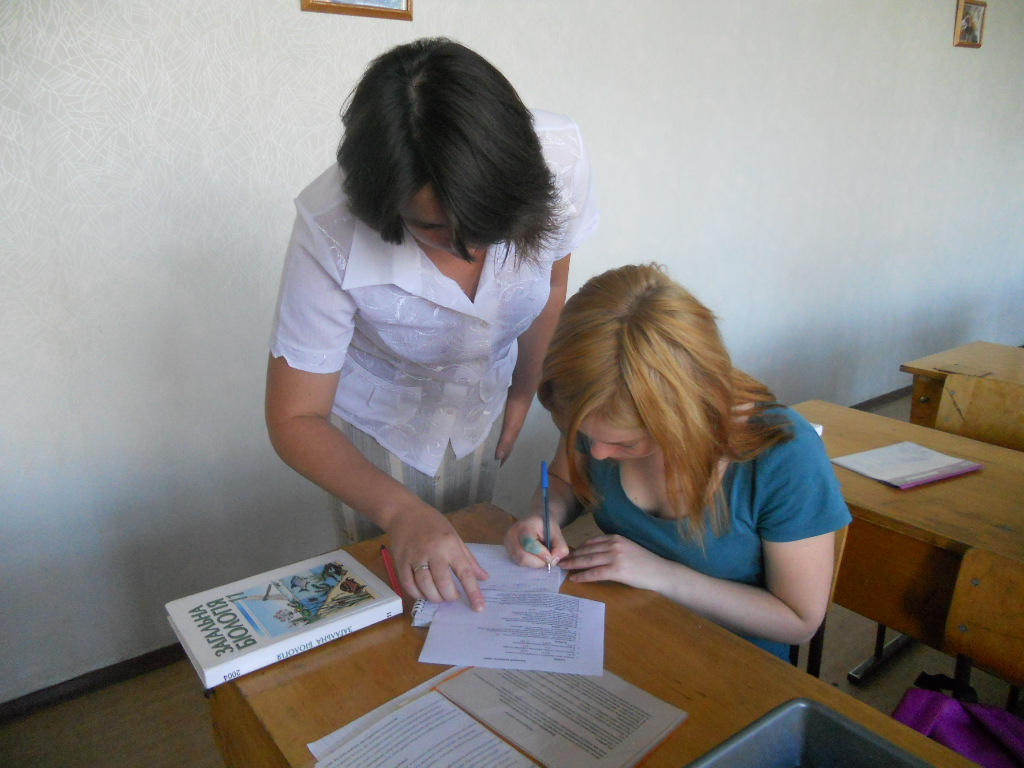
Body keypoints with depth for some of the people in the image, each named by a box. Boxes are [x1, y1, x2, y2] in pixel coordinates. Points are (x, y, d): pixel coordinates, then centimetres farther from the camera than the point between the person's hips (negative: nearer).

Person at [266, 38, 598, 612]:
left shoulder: (560, 157, -29)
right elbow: (294, 420, -26)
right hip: (380, 421, -2)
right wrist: (400, 511, -41)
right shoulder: (331, 229, -36)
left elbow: (551, 285, -6)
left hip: (483, 405, 3)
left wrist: (523, 394, 6)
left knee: (468, 568, 18)